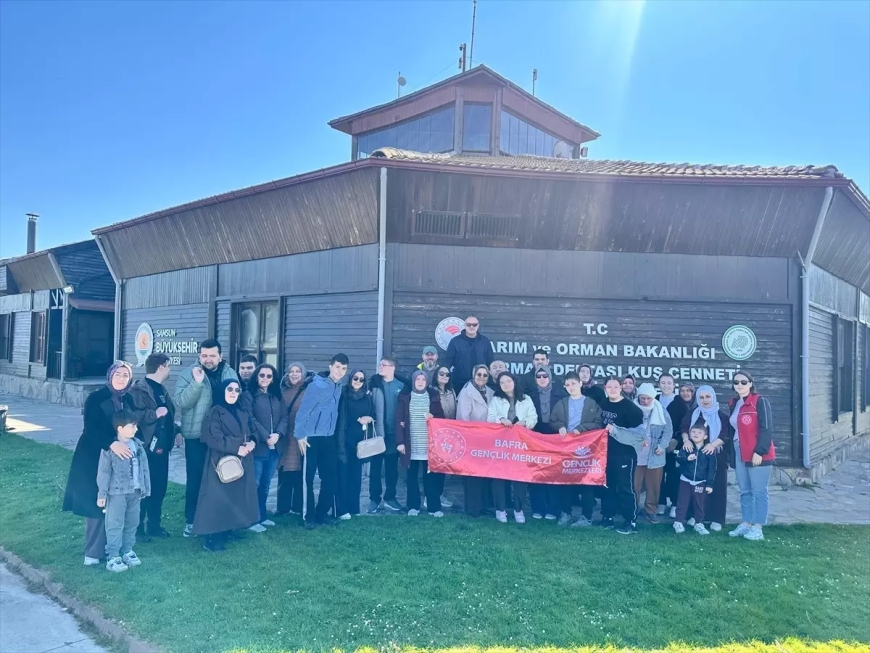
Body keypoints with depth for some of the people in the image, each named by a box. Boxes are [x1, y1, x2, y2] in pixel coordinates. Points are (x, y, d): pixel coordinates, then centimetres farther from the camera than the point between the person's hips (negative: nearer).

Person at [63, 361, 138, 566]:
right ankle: (93, 551, 10)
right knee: (96, 503, -1)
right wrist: (111, 444, -38)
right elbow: (91, 428, -23)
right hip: (94, 457, -5)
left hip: (119, 458, 5)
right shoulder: (95, 398, -12)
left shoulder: (128, 400, 5)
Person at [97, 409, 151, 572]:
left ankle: (127, 551, 29)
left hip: (135, 492, 6)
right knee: (115, 525, 0)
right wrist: (101, 494, -11)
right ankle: (112, 557, 8)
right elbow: (103, 472, -11)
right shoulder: (110, 448, -14)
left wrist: (146, 488, 11)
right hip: (117, 493, -6)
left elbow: (144, 468, 9)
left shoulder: (138, 445, 4)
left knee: (132, 523, 15)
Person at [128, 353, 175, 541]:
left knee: (160, 487, 14)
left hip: (162, 447, 9)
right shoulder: (139, 389, -12)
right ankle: (138, 528, 12)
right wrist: (155, 414, -24)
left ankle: (154, 525, 26)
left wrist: (176, 430, 16)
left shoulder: (161, 389, 16)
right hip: (146, 448, -9)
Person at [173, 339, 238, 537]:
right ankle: (191, 519, 20)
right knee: (195, 477, 5)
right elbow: (179, 402, -16)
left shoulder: (230, 374, 3)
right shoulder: (188, 374, -6)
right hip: (196, 435, -3)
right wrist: (196, 383, -27)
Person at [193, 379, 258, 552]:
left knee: (236, 498, 9)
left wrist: (252, 443, -5)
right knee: (219, 499, -7)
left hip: (241, 462, 7)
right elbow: (213, 439, -16)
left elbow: (250, 433, 18)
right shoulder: (214, 413, -8)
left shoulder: (242, 413, 14)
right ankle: (213, 539, -2)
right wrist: (236, 448, -18)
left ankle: (227, 531, 22)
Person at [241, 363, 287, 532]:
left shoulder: (277, 396, 14)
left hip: (275, 447, 5)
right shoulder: (248, 395, -2)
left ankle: (262, 516, 25)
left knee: (265, 484, 14)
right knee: (254, 484, -2)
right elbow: (250, 419, -11)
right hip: (258, 447, -5)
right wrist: (265, 437, -17)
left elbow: (284, 417, 7)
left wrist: (278, 434, -10)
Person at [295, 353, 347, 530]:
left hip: (329, 439, 6)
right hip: (312, 438, -6)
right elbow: (303, 411, -15)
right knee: (308, 479, 1)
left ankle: (322, 512, 21)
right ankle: (310, 516, 12)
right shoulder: (317, 386, -13)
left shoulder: (339, 388, 7)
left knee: (330, 477, 8)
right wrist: (300, 435, -18)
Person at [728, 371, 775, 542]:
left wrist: (759, 451, -18)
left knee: (759, 491, -1)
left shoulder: (760, 402, -8)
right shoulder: (733, 404, 13)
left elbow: (766, 429, -13)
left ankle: (757, 528, 5)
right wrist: (732, 453, 13)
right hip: (739, 453, 7)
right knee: (744, 491, 13)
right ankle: (746, 524, 21)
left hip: (758, 454, -7)